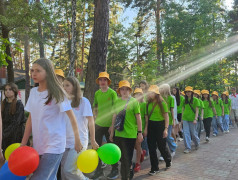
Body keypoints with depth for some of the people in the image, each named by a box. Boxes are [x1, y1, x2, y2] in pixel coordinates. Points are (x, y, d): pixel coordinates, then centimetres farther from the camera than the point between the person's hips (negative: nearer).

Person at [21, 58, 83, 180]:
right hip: (38, 145, 6)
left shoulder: (56, 93, -10)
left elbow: (72, 117, -8)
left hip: (54, 146, -6)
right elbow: (31, 119, 10)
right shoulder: (33, 92, 7)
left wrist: (77, 141, -7)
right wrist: (23, 144, 8)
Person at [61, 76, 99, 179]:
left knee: (69, 169, -12)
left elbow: (90, 122, -3)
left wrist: (93, 141, -4)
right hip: (65, 141, 5)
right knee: (64, 171, 6)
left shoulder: (83, 101, -4)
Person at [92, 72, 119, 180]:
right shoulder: (97, 93, 6)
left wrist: (113, 125, -13)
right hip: (98, 124, 4)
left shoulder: (112, 93, -7)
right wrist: (94, 121, 7)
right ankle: (99, 170, 23)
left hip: (109, 125, -4)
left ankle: (115, 170, 23)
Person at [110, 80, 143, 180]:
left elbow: (138, 118, -3)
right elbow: (114, 117, 13)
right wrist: (112, 132, 14)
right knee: (121, 157, 16)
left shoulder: (134, 101, -4)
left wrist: (140, 132, -5)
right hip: (118, 133, 5)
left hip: (130, 134, -4)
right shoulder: (117, 101, 7)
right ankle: (130, 168, 42)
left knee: (127, 158, 3)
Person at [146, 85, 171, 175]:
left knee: (162, 146, 7)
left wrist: (166, 129, -14)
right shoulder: (149, 103, 5)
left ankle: (168, 161, 38)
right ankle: (155, 168, 19)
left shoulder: (162, 103, -9)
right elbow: (147, 116, 10)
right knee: (151, 147, 6)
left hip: (160, 125, -5)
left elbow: (166, 117, -8)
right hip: (151, 125, 5)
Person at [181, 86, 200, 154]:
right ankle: (188, 148, 5)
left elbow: (197, 110, -5)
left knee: (193, 133, 8)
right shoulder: (184, 100, 9)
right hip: (185, 119, 3)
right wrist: (182, 118, 11)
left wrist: (195, 119, -13)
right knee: (186, 133, -2)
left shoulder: (195, 100, -3)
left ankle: (197, 143, 36)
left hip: (192, 119, -3)